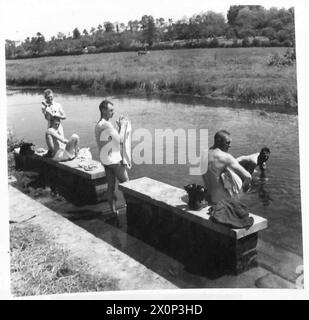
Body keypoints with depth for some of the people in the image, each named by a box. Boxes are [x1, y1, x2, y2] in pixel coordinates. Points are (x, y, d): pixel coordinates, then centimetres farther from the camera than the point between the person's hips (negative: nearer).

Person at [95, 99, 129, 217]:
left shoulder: (98, 125, 10)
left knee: (111, 186, 10)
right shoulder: (107, 125, -20)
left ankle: (114, 210, 15)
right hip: (114, 160, -9)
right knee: (126, 183, 8)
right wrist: (121, 126, -3)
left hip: (105, 160, 9)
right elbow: (120, 141, -14)